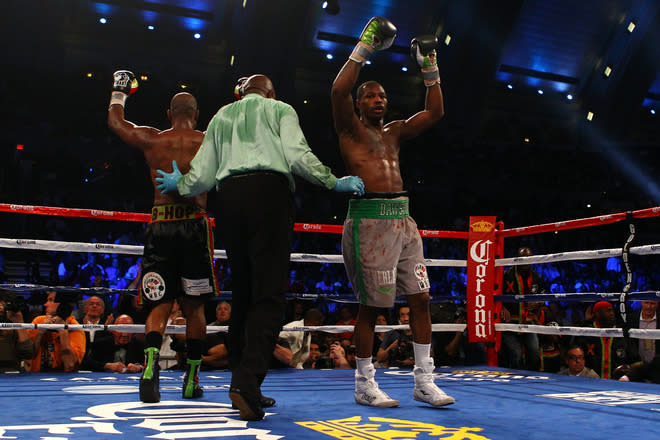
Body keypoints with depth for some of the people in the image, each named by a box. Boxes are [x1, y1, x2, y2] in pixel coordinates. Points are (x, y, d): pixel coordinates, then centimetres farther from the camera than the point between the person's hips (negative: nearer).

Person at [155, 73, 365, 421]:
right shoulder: (280, 109, 16)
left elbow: (202, 176, 18)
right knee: (268, 294, -8)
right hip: (269, 191, -4)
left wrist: (178, 184, 37)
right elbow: (297, 155, -2)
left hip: (229, 196, 4)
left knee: (242, 292, 12)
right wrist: (335, 183, 5)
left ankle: (241, 383, 13)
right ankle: (247, 382, -23)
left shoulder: (221, 116, 26)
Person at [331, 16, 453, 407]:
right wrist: (364, 49, -8)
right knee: (371, 304, -3)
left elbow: (435, 112, 20)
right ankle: (365, 384, 10)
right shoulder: (350, 129, 4)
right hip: (369, 219, -6)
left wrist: (430, 70, 15)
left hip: (403, 219, 6)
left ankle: (424, 381, 11)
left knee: (421, 298, 3)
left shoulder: (395, 131, 22)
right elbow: (339, 90, -13)